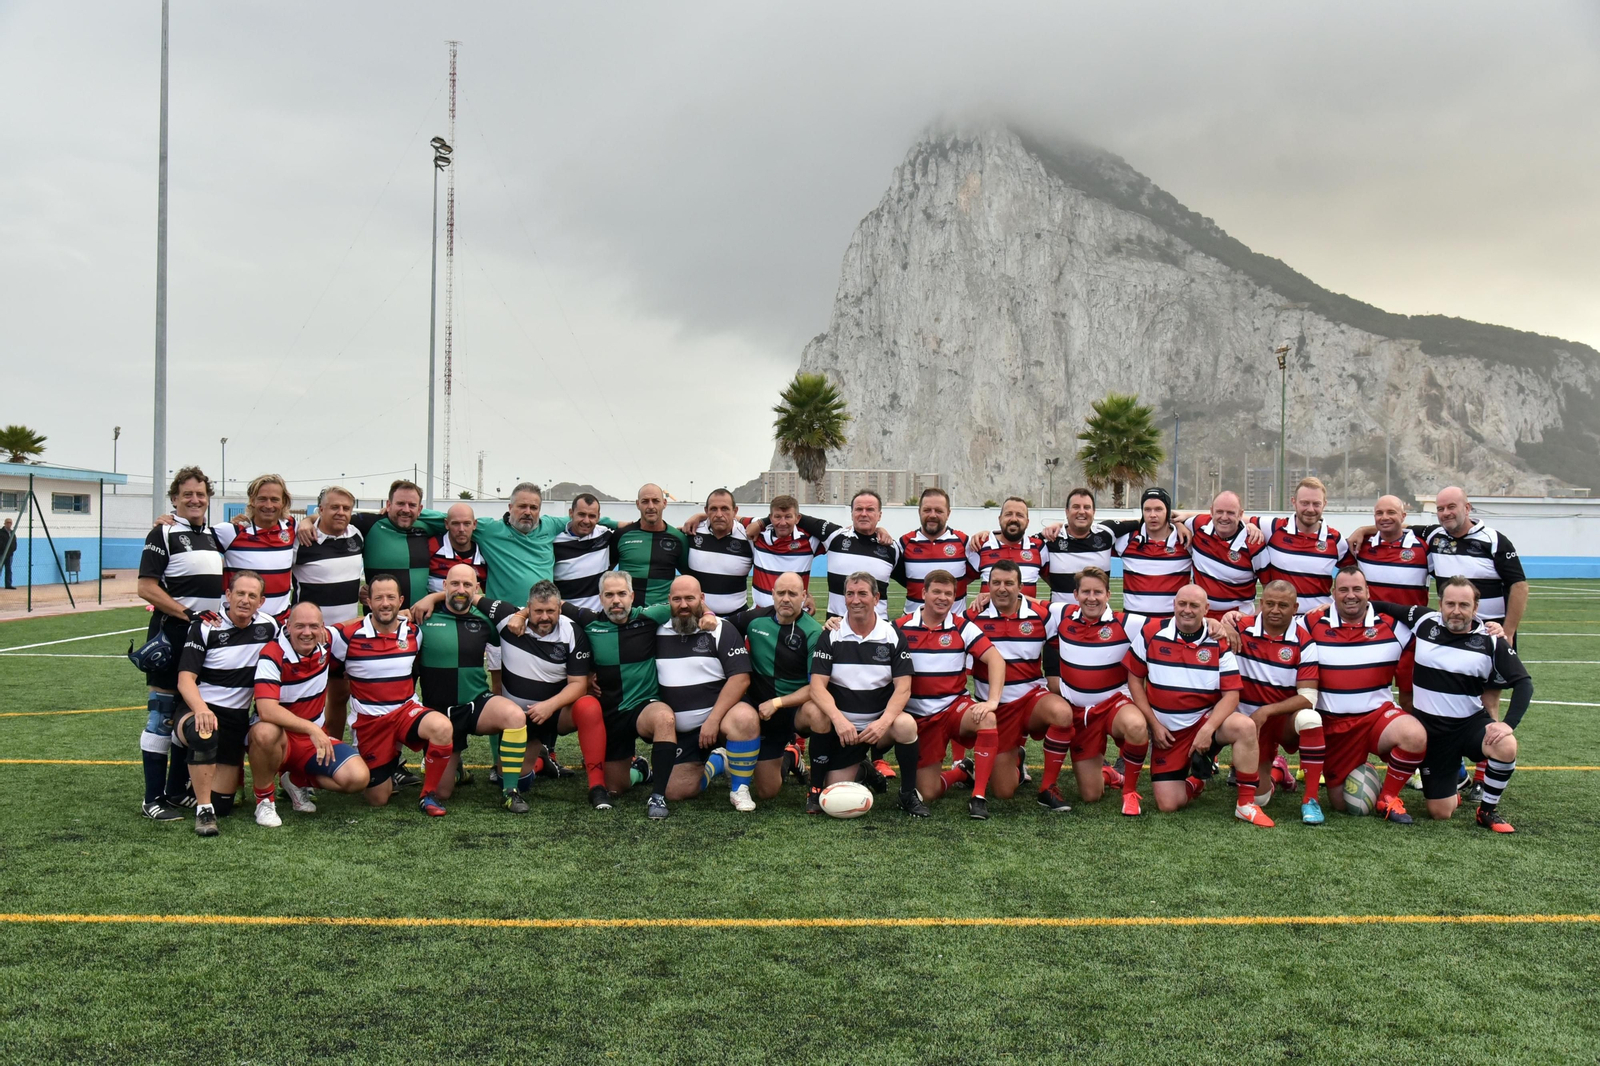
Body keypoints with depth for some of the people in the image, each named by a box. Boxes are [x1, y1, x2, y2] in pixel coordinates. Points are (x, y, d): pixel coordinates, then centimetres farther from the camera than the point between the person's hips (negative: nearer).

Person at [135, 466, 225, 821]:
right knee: (163, 712, -4)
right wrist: (189, 614, -17)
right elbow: (146, 588, -12)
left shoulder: (214, 535, 15)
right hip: (172, 635, -7)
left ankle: (177, 791, 21)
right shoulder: (164, 534, -5)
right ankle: (153, 799, 2)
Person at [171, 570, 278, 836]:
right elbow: (185, 679, -16)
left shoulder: (268, 626, 2)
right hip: (200, 711, -3)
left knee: (221, 806, -2)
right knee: (203, 734, -41)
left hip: (237, 721, 3)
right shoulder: (205, 626, -8)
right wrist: (201, 709, -34)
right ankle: (203, 811, -25)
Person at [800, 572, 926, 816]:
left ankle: (908, 795, -8)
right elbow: (817, 686, -13)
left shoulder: (894, 636, -2)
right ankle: (816, 788, 5)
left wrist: (884, 722, -27)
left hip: (878, 724, 0)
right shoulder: (830, 637, -4)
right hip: (839, 727, 0)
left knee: (906, 724, -31)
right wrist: (838, 719, -32)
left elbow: (903, 688, -8)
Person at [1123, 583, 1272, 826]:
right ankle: (1194, 783, 26)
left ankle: (1246, 804, -18)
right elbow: (1135, 678, 1)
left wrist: (1208, 729, -24)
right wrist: (1154, 724, -6)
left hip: (1206, 720, 0)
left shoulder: (1219, 642, -6)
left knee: (1245, 726, -33)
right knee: (1168, 805, -11)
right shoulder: (1151, 633, -5)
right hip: (1167, 733, 0)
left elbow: (1231, 694, -9)